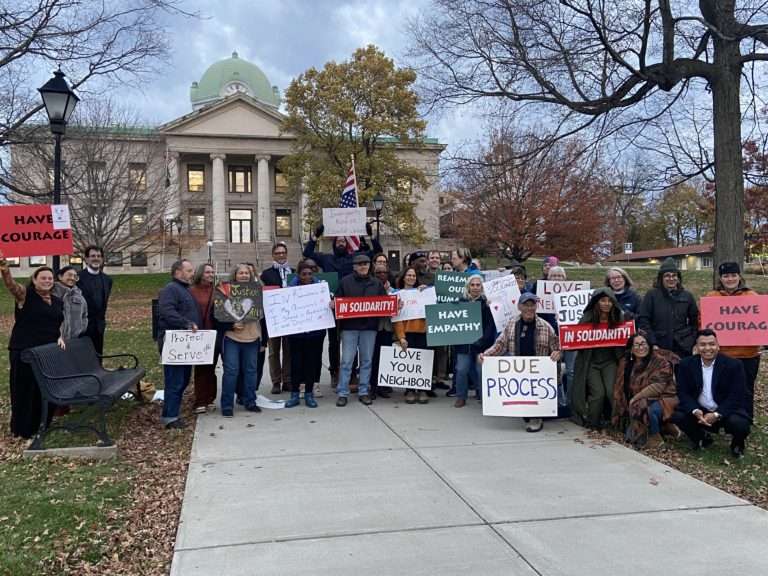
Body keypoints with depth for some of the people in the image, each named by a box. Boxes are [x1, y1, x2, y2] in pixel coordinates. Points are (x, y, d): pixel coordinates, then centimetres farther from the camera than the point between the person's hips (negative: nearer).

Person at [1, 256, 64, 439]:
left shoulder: (58, 301, 12)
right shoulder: (25, 295, -7)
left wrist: (60, 337, 2)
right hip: (24, 351, -6)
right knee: (25, 389, 2)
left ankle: (41, 424, 28)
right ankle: (23, 428, 16)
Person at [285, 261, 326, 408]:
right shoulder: (292, 287, -4)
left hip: (315, 331, 1)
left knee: (312, 361, 7)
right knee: (296, 362, 4)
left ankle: (309, 393, 18)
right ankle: (295, 394, 15)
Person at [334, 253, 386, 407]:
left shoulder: (376, 283, 10)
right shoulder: (345, 282, 2)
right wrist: (333, 305, -20)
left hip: (369, 326, 3)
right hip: (349, 326, -3)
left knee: (367, 360, 7)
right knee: (347, 361, -1)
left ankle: (363, 392, 17)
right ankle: (342, 393, 6)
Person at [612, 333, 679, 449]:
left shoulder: (660, 361, -11)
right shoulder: (625, 363, 4)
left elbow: (658, 386, -21)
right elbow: (620, 388, 9)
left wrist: (636, 398, -21)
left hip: (661, 399, -6)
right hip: (637, 405, 6)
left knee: (650, 408, -38)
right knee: (630, 436, -6)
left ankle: (655, 438, -11)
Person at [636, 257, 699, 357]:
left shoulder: (687, 296, 10)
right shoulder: (651, 295, 2)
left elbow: (695, 321, 15)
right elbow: (643, 320, -3)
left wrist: (692, 342, 5)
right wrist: (652, 343, -9)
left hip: (683, 349, 2)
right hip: (659, 349, -2)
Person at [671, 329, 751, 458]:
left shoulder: (734, 365, -11)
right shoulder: (686, 364, -5)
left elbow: (737, 396, -15)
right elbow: (683, 392, -5)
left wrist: (717, 414, -26)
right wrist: (695, 411, -24)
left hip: (726, 410, -2)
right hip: (698, 411, 2)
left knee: (739, 424, -32)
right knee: (678, 416, -23)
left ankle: (737, 443, 8)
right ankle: (702, 438, 10)